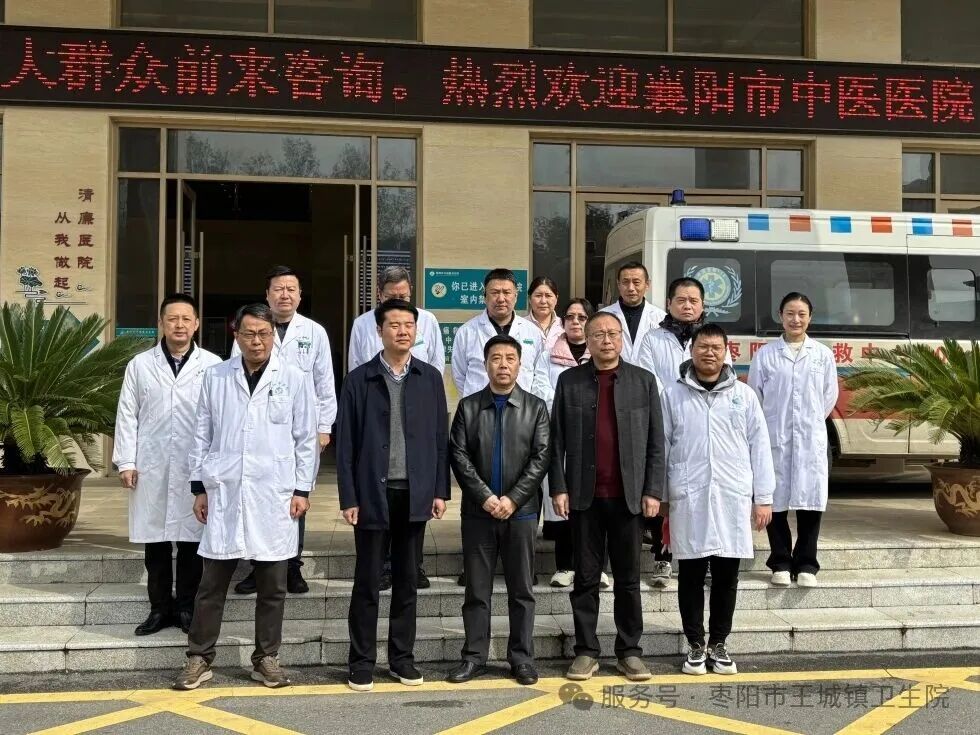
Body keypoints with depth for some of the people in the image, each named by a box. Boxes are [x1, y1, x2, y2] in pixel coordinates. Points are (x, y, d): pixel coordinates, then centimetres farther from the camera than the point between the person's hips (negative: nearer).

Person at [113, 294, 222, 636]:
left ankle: (187, 607, 16)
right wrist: (125, 461, 1)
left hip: (197, 468, -1)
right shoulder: (140, 364, 6)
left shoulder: (213, 365, 1)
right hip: (151, 467, 1)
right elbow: (127, 416, 6)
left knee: (191, 540, 4)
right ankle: (160, 608, 18)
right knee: (155, 540, 7)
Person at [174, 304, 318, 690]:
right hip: (224, 494, 1)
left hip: (274, 496, -1)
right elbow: (202, 436, 10)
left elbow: (306, 439, 3)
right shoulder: (215, 376, 6)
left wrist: (302, 489, 0)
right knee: (212, 582, 5)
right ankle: (199, 657, 16)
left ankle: (266, 658, 19)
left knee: (272, 585, 7)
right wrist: (199, 487, 7)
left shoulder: (294, 379, 1)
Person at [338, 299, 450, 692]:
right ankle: (362, 661, 16)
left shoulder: (430, 378, 5)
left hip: (414, 493, 2)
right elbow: (346, 443, -2)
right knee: (367, 582, 5)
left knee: (407, 581, 11)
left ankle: (402, 657, 22)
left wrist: (440, 490, 1)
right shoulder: (359, 379, -1)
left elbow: (440, 437, 6)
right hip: (373, 494, -2)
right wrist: (349, 498, -6)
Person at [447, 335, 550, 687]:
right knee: (477, 589, 6)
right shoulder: (468, 406, 5)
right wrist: (485, 497, -12)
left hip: (521, 512, 0)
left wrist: (513, 499, -12)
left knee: (521, 589, 6)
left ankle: (522, 658, 15)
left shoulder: (536, 407, 5)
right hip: (478, 512, 0)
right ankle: (474, 656, 15)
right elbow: (458, 456, -2)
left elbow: (541, 457, -3)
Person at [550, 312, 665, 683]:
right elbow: (557, 440, 3)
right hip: (584, 496, 0)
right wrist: (558, 488, -4)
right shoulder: (569, 381, 5)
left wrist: (653, 491, -3)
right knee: (586, 577, 6)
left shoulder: (643, 381, 5)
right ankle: (586, 650, 15)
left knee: (628, 578, 8)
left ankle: (629, 651, 18)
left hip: (629, 496, 0)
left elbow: (656, 442, 4)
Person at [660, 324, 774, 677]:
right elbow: (661, 448, 4)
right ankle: (696, 645, 18)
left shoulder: (744, 395, 6)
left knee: (726, 575, 8)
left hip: (733, 498, 1)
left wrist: (763, 497, 2)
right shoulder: (673, 395, 3)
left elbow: (759, 447, 6)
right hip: (687, 498, -1)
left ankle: (718, 644, 21)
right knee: (691, 575, 5)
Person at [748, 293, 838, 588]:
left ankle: (806, 564, 11)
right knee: (776, 500, 3)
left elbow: (830, 395, 12)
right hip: (775, 439, -1)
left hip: (812, 440, 1)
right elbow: (755, 395, 5)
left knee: (811, 499, 1)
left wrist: (812, 421, 11)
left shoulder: (823, 354, 7)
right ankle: (781, 563, 13)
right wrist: (774, 423, 8)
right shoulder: (765, 355, 3)